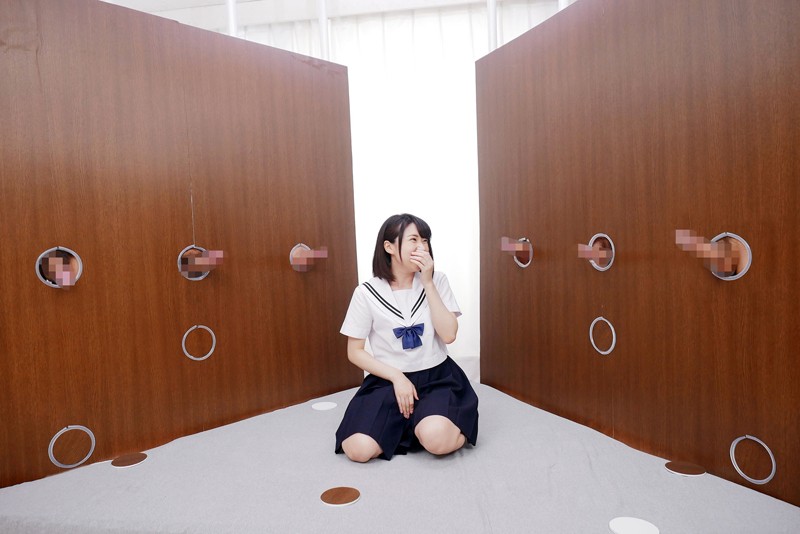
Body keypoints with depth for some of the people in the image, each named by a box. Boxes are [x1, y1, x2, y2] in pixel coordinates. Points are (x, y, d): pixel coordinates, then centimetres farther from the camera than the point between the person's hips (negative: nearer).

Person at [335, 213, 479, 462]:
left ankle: (421, 425, 7)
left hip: (436, 377, 0)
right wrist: (397, 377, -14)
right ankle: (412, 425, 8)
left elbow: (449, 335, -12)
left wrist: (428, 283, -15)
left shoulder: (437, 280, -2)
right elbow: (355, 352, -2)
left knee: (437, 440, -30)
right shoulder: (367, 293, -7)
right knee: (358, 449, -21)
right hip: (388, 380, 1)